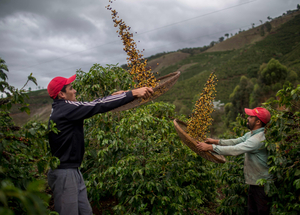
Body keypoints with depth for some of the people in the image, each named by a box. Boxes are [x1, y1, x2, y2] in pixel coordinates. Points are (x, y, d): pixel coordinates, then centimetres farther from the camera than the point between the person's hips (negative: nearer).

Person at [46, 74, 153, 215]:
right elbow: (99, 106, -24)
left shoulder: (60, 109, 11)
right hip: (64, 173, -10)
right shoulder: (66, 109, -20)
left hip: (73, 171, 10)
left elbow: (90, 106, 17)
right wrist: (133, 93, -22)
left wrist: (112, 96, 17)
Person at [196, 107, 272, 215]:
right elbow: (236, 141, 9)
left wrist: (210, 147, -29)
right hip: (254, 181, 10)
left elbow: (235, 150, -32)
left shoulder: (259, 138, -27)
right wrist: (216, 141, -1)